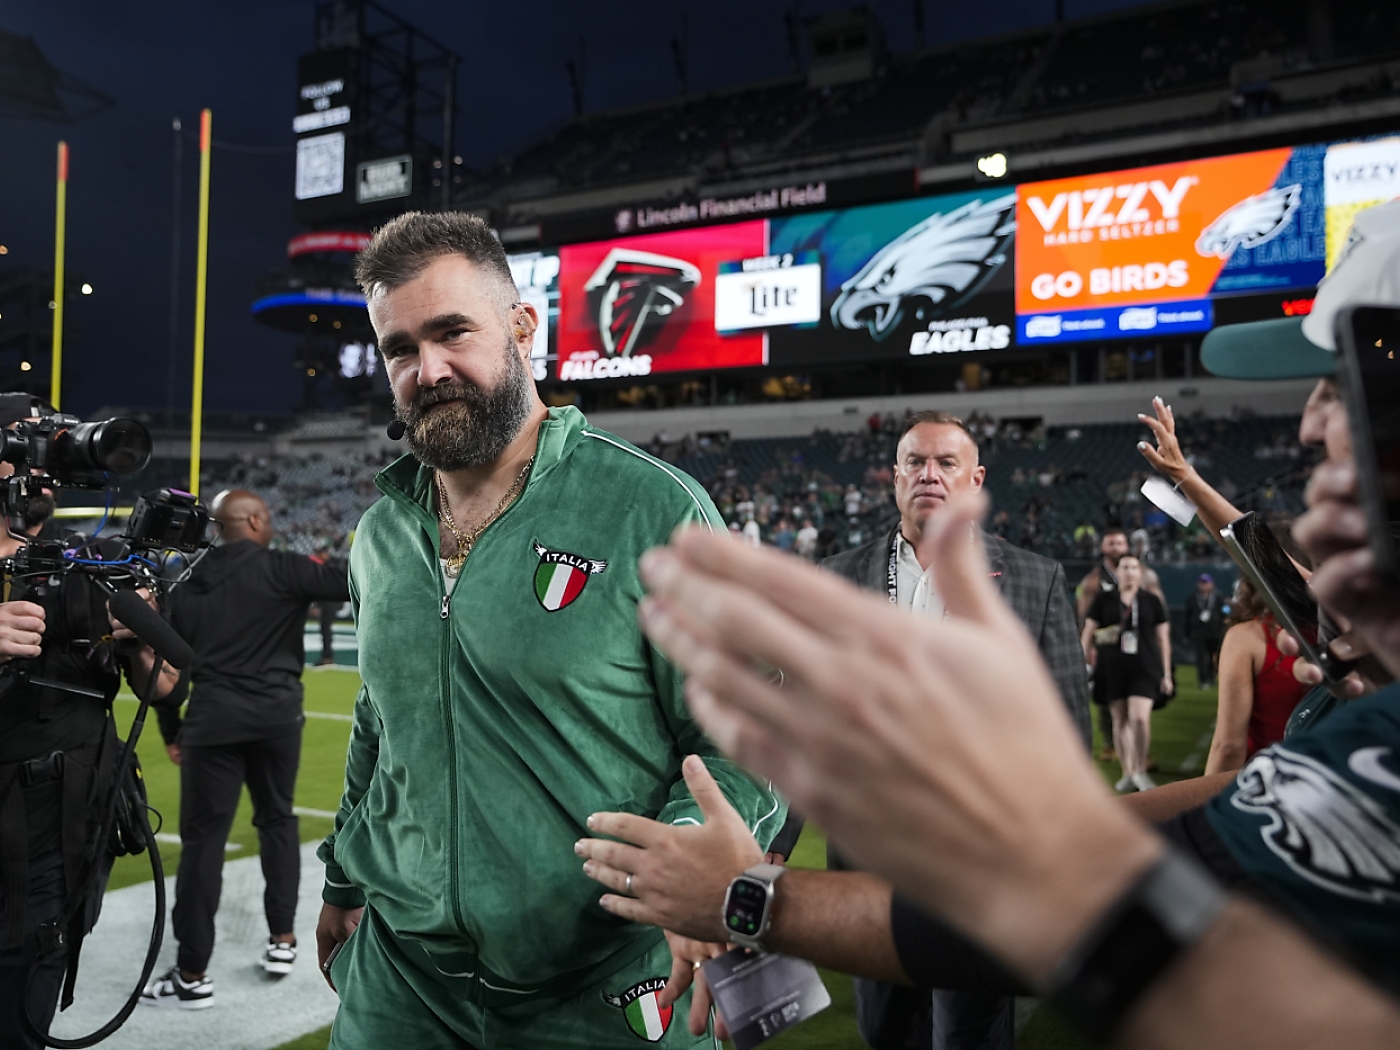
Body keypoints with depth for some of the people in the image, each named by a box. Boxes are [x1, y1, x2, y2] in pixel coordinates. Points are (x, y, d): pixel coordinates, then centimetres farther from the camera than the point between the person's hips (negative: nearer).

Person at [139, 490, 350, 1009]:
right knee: (277, 821, 18)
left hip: (212, 721, 2)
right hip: (276, 716, -1)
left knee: (203, 839, 3)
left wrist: (171, 731, 21)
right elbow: (353, 584, -13)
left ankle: (192, 976, 8)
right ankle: (282, 940, 21)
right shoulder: (281, 569, -4)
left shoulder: (187, 586, 11)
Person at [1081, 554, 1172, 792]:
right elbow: (1088, 632, 9)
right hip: (1112, 669, 1)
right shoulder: (1104, 600, 7)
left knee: (1140, 718, -15)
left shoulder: (1151, 601, 8)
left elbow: (1163, 638, 11)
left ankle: (1140, 771, 2)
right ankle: (1127, 774, 15)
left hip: (1144, 668, -1)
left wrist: (1166, 674, 9)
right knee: (1120, 720, 5)